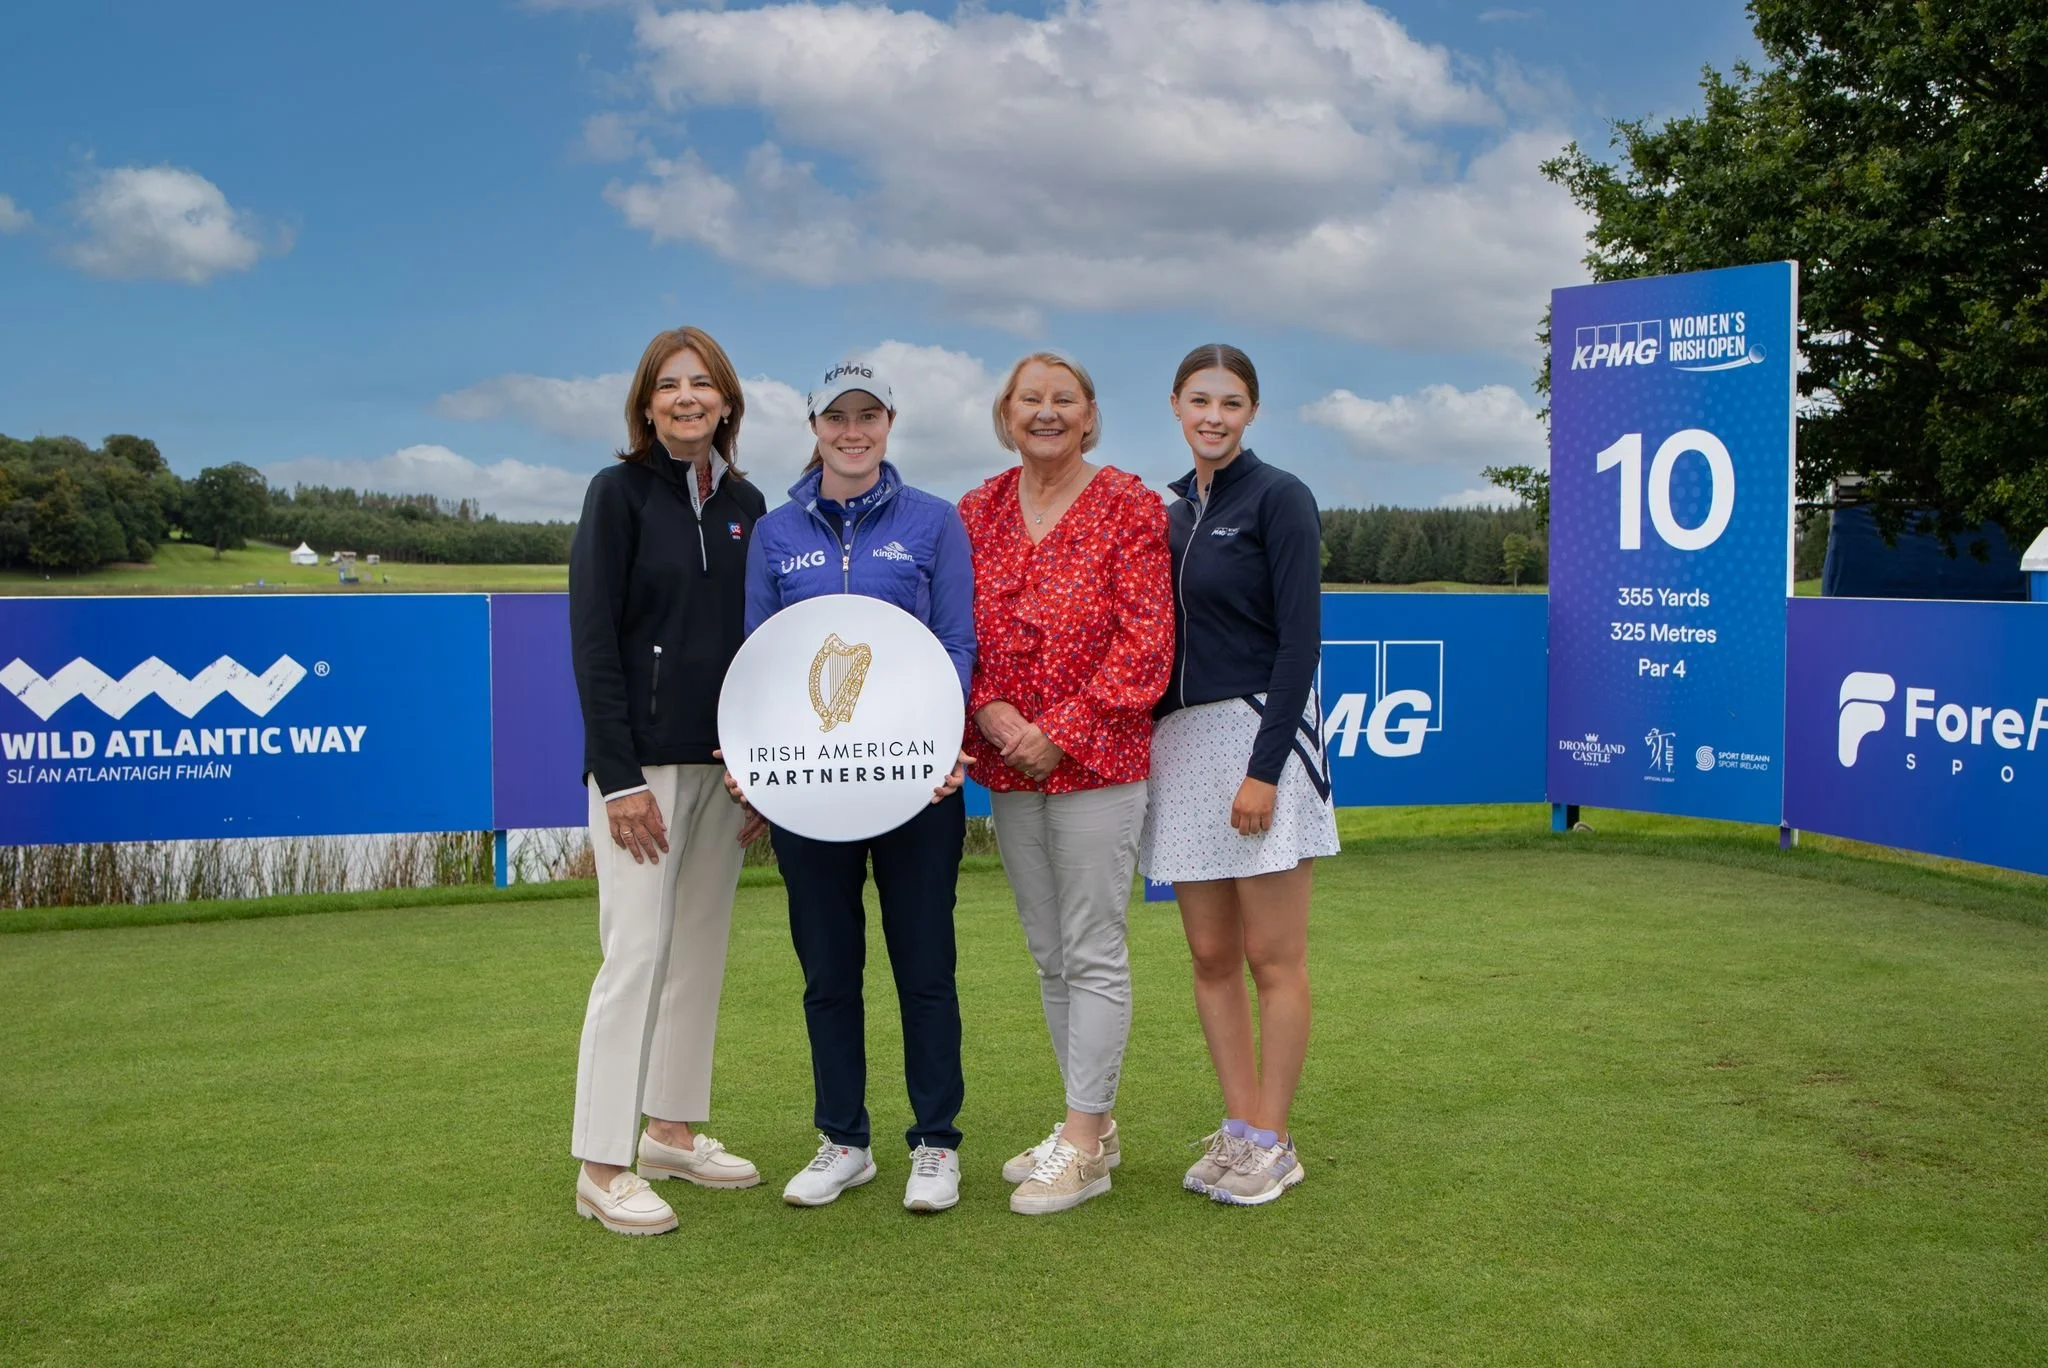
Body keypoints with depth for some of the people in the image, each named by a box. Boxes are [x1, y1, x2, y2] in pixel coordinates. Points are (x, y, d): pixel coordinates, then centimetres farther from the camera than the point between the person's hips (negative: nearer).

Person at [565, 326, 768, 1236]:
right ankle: (602, 1168, 2)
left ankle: (673, 1132, 24)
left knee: (702, 949, 11)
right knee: (638, 951, -7)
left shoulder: (746, 504, 11)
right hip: (642, 758, -6)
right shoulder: (619, 494, -4)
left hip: (723, 761, 6)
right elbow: (592, 640, -10)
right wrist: (618, 776, -16)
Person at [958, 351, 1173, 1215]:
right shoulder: (978, 513, 10)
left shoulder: (1128, 506, -3)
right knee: (1049, 956, 13)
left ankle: (1084, 1149, 6)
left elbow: (1148, 636, -9)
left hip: (1097, 757, -5)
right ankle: (1093, 1124, 26)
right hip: (1007, 764, 6)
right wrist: (990, 712, -10)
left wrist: (1062, 733, -15)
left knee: (1093, 953, -3)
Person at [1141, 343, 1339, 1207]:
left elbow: (1300, 639, -13)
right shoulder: (1169, 510, 13)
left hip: (1261, 731, -6)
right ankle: (1239, 1129, 20)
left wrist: (1265, 767, -19)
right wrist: (1143, 751, 12)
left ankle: (1271, 1142, 11)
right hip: (1178, 739, 7)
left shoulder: (1278, 498, -6)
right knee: (1210, 955, 9)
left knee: (1272, 957, 0)